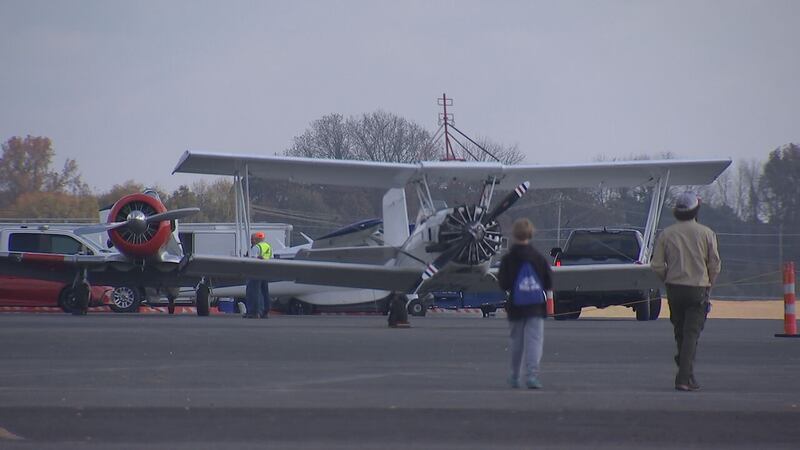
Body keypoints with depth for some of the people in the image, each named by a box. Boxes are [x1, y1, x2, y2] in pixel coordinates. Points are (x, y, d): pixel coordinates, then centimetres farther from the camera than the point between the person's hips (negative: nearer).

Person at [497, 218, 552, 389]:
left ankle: (514, 378, 24)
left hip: (516, 308, 0)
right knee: (535, 340, -5)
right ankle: (532, 374, -21)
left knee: (516, 341, 14)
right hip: (536, 307, 0)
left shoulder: (508, 259, -6)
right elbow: (549, 284, 2)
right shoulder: (538, 258, -1)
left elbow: (503, 285, -8)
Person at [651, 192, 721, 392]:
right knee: (691, 333, -4)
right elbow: (715, 264, -2)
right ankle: (684, 377, -14)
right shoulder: (706, 233, -3)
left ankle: (686, 373, 23)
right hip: (698, 289, -2)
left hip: (674, 288, 2)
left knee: (680, 332, 15)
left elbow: (657, 265, -1)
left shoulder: (666, 234, 1)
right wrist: (708, 284, 11)